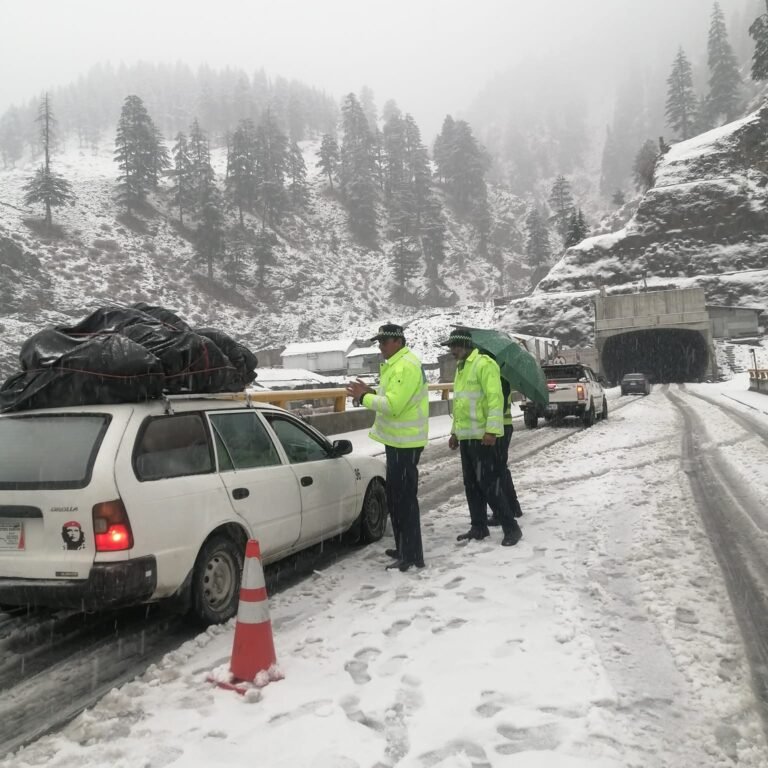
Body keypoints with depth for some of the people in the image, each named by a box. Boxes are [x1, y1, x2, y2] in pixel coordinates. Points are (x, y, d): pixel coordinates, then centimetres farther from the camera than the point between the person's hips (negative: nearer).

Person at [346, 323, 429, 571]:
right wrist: (372, 392, 6)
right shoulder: (397, 364, 15)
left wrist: (364, 397, -16)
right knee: (395, 497, 18)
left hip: (405, 443, -11)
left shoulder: (406, 366, -19)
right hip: (398, 440, 11)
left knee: (405, 498, -7)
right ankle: (403, 548, 29)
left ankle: (412, 555, -1)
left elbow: (394, 405, -25)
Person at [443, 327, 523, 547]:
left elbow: (495, 399, -19)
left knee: (489, 484, -8)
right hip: (466, 437, 9)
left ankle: (511, 528, 1)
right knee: (471, 485, 12)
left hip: (483, 437, -9)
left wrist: (492, 430, -25)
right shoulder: (461, 368, 19)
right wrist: (455, 432, 22)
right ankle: (479, 527, 22)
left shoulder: (484, 364, -12)